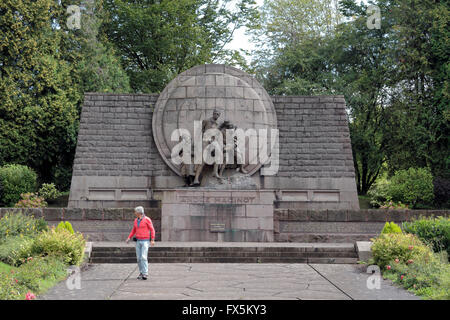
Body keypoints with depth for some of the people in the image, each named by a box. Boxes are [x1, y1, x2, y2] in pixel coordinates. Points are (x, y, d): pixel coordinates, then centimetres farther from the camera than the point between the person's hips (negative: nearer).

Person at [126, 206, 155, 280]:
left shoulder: (147, 219, -10)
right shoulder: (136, 220, 10)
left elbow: (152, 230, -7)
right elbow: (134, 230, 19)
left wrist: (153, 240, -15)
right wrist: (129, 237, 6)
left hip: (145, 241, -6)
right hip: (138, 241, 6)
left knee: (144, 257, -16)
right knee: (139, 258, 4)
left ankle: (145, 274, -14)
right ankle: (141, 273, 14)